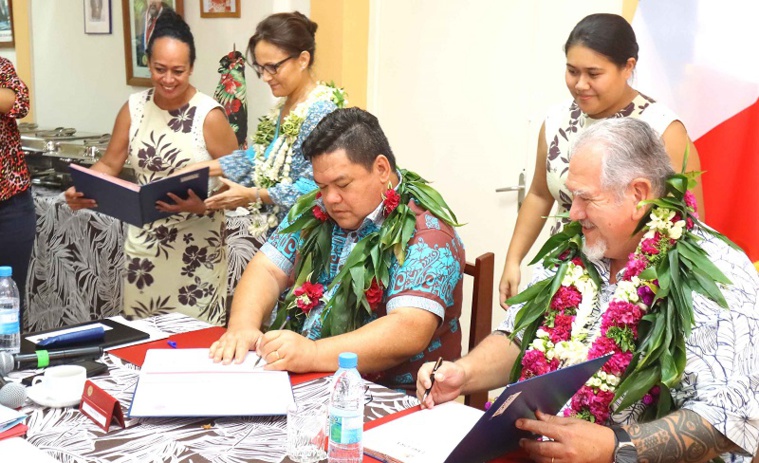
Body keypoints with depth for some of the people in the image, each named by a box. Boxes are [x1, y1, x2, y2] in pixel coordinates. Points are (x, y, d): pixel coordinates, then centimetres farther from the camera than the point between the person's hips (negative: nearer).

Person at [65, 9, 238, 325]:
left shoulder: (208, 115, -11)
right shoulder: (134, 108, 2)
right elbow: (109, 164, 8)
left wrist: (204, 204, -25)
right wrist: (82, 191, -10)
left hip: (195, 247, -4)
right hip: (143, 243, 5)